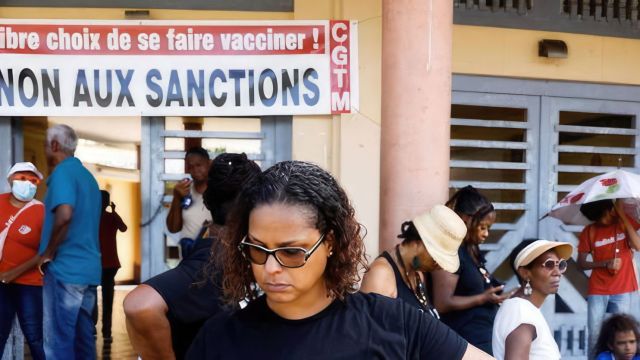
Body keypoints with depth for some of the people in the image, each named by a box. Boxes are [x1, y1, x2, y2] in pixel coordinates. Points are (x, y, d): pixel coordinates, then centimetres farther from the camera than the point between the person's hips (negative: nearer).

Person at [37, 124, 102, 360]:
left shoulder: (63, 172, -9)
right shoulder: (87, 176, 17)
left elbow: (64, 215, -25)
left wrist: (48, 253, -13)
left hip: (64, 269, -9)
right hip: (88, 268, 9)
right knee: (82, 337, 12)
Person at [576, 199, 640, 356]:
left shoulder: (625, 221, 2)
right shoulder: (589, 231, 2)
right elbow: (581, 264, 1)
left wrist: (622, 215, -16)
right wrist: (606, 263, -15)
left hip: (624, 290, 0)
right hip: (597, 291, 1)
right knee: (594, 335, 0)